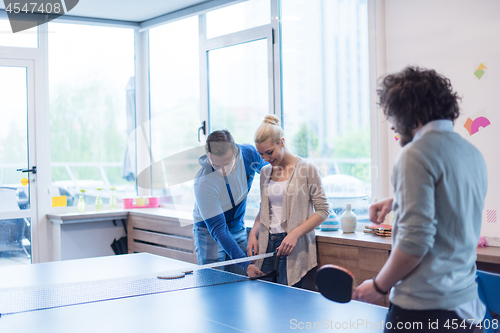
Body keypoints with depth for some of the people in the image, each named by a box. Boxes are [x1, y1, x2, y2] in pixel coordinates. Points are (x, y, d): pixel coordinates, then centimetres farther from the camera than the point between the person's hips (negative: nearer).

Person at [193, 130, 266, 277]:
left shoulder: (249, 153, -20)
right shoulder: (203, 184, -33)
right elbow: (217, 229, -30)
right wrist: (244, 263, -35)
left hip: (239, 228, 4)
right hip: (209, 232, -4)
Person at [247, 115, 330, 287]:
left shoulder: (307, 169, -4)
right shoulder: (265, 172, 13)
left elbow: (322, 211, -5)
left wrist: (295, 234, -16)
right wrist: (253, 233, 5)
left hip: (294, 247, -5)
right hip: (267, 246, 5)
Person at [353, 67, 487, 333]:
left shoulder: (416, 154, -16)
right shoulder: (473, 154, 8)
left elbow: (416, 241, -21)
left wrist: (379, 286, -9)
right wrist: (398, 202, 18)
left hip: (423, 307, -8)